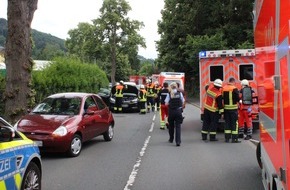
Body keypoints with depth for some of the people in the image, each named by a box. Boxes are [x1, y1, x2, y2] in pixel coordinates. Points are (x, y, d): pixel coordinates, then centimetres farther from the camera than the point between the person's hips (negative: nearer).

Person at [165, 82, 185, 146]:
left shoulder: (169, 94, -6)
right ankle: (178, 141, -12)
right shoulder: (180, 93, -3)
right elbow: (183, 102, 3)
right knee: (178, 126, -1)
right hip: (178, 111, 0)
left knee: (171, 126, 18)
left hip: (171, 111, 0)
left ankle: (171, 139, 32)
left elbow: (166, 103, -5)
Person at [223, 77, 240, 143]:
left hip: (226, 108, 5)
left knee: (227, 123, 12)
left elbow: (222, 98, 11)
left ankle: (227, 138, 13)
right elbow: (238, 98, -12)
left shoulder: (223, 88, 5)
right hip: (233, 108, -5)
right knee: (234, 123, 1)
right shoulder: (234, 88, -12)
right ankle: (234, 138, 1)